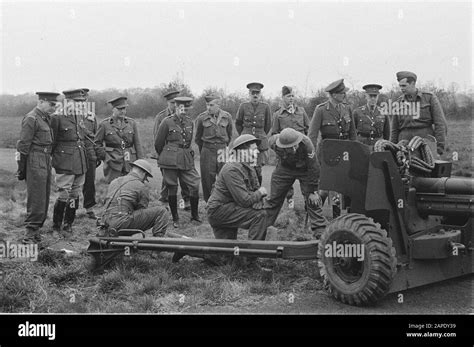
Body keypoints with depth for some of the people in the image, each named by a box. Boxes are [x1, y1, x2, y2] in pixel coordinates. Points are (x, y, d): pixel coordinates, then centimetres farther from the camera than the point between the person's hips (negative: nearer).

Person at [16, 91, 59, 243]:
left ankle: (35, 230, 19)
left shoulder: (46, 118, 15)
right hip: (35, 162, -9)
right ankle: (30, 233, -4)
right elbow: (23, 145, -13)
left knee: (44, 198, 11)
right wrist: (21, 169, -12)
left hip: (46, 161, 9)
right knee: (36, 198, -8)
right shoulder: (31, 119, -13)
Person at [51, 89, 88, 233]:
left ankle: (68, 224, 21)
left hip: (80, 162, 7)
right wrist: (55, 156, -5)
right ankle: (56, 224, 10)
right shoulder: (58, 117, -11)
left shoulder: (80, 116, 12)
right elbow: (52, 141, -8)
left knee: (75, 194, 10)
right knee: (64, 194, -5)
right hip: (65, 163, -7)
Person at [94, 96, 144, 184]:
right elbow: (97, 143, 7)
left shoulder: (132, 123, 9)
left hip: (130, 164, 2)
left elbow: (137, 144, 8)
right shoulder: (104, 124, 3)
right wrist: (105, 157, -2)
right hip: (113, 164, -2)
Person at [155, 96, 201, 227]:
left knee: (195, 185, -3)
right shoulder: (167, 122, -4)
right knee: (172, 188, 1)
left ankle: (194, 215, 14)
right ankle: (175, 219, 15)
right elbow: (158, 144, 5)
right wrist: (164, 157, 17)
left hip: (187, 160, 4)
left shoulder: (190, 122, 11)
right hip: (170, 160, -4)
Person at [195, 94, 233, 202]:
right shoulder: (201, 118, -1)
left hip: (223, 151, 1)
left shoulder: (227, 117, 3)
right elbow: (198, 137, 12)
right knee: (208, 178, -1)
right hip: (207, 151, -1)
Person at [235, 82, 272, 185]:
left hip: (261, 144, 0)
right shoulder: (243, 106, 2)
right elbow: (238, 124, 16)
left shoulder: (265, 107, 2)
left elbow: (268, 125, 15)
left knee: (258, 170, -1)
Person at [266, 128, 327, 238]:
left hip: (304, 170, -2)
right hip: (284, 168, 2)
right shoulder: (273, 142, -31)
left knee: (312, 200, -12)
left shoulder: (306, 144, -39)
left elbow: (314, 168, -27)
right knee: (274, 199, 6)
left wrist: (313, 191, -22)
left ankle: (320, 231, -5)